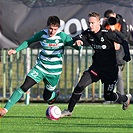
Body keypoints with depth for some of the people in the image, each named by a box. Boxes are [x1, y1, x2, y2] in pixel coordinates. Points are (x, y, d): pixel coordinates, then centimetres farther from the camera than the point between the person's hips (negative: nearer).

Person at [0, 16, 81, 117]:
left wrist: (77, 43, -38)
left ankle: (55, 94, 48)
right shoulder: (42, 34, -6)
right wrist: (16, 50, 2)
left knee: (47, 97, 9)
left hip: (54, 71, -1)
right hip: (40, 67, 1)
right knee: (24, 87, -16)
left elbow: (77, 47, -14)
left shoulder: (62, 36, -13)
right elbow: (28, 42, 11)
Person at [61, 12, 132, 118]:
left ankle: (125, 98, 38)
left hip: (110, 69, -4)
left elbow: (124, 42, -12)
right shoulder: (88, 33, -5)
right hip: (96, 67, 4)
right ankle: (69, 110, -1)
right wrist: (78, 40, -35)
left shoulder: (107, 34, -19)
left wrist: (127, 56, -24)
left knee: (108, 96, 6)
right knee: (80, 87, -12)